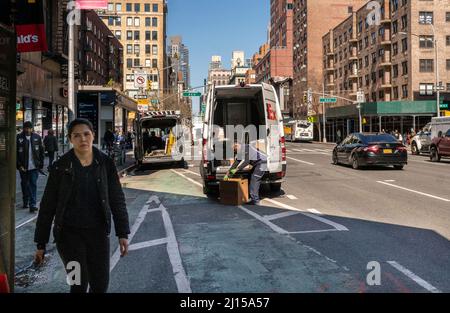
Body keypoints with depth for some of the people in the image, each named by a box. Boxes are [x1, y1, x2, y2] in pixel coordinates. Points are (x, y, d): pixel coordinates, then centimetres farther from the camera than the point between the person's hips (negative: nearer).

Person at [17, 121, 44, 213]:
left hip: (34, 167, 0)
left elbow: (41, 152, 6)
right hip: (23, 167, 0)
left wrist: (41, 165, 1)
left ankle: (32, 205, -5)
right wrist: (19, 165, -9)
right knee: (24, 184, 13)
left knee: (33, 185, -4)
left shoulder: (37, 137, 2)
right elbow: (16, 153, -2)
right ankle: (25, 202, 28)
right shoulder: (19, 138, -3)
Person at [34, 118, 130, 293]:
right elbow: (48, 206, -2)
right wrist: (41, 243, 0)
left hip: (98, 232, 2)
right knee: (79, 284, -3)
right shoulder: (61, 167, -6)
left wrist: (122, 233, -2)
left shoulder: (105, 163, -2)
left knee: (101, 284, 6)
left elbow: (117, 199, 2)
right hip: (69, 233, -2)